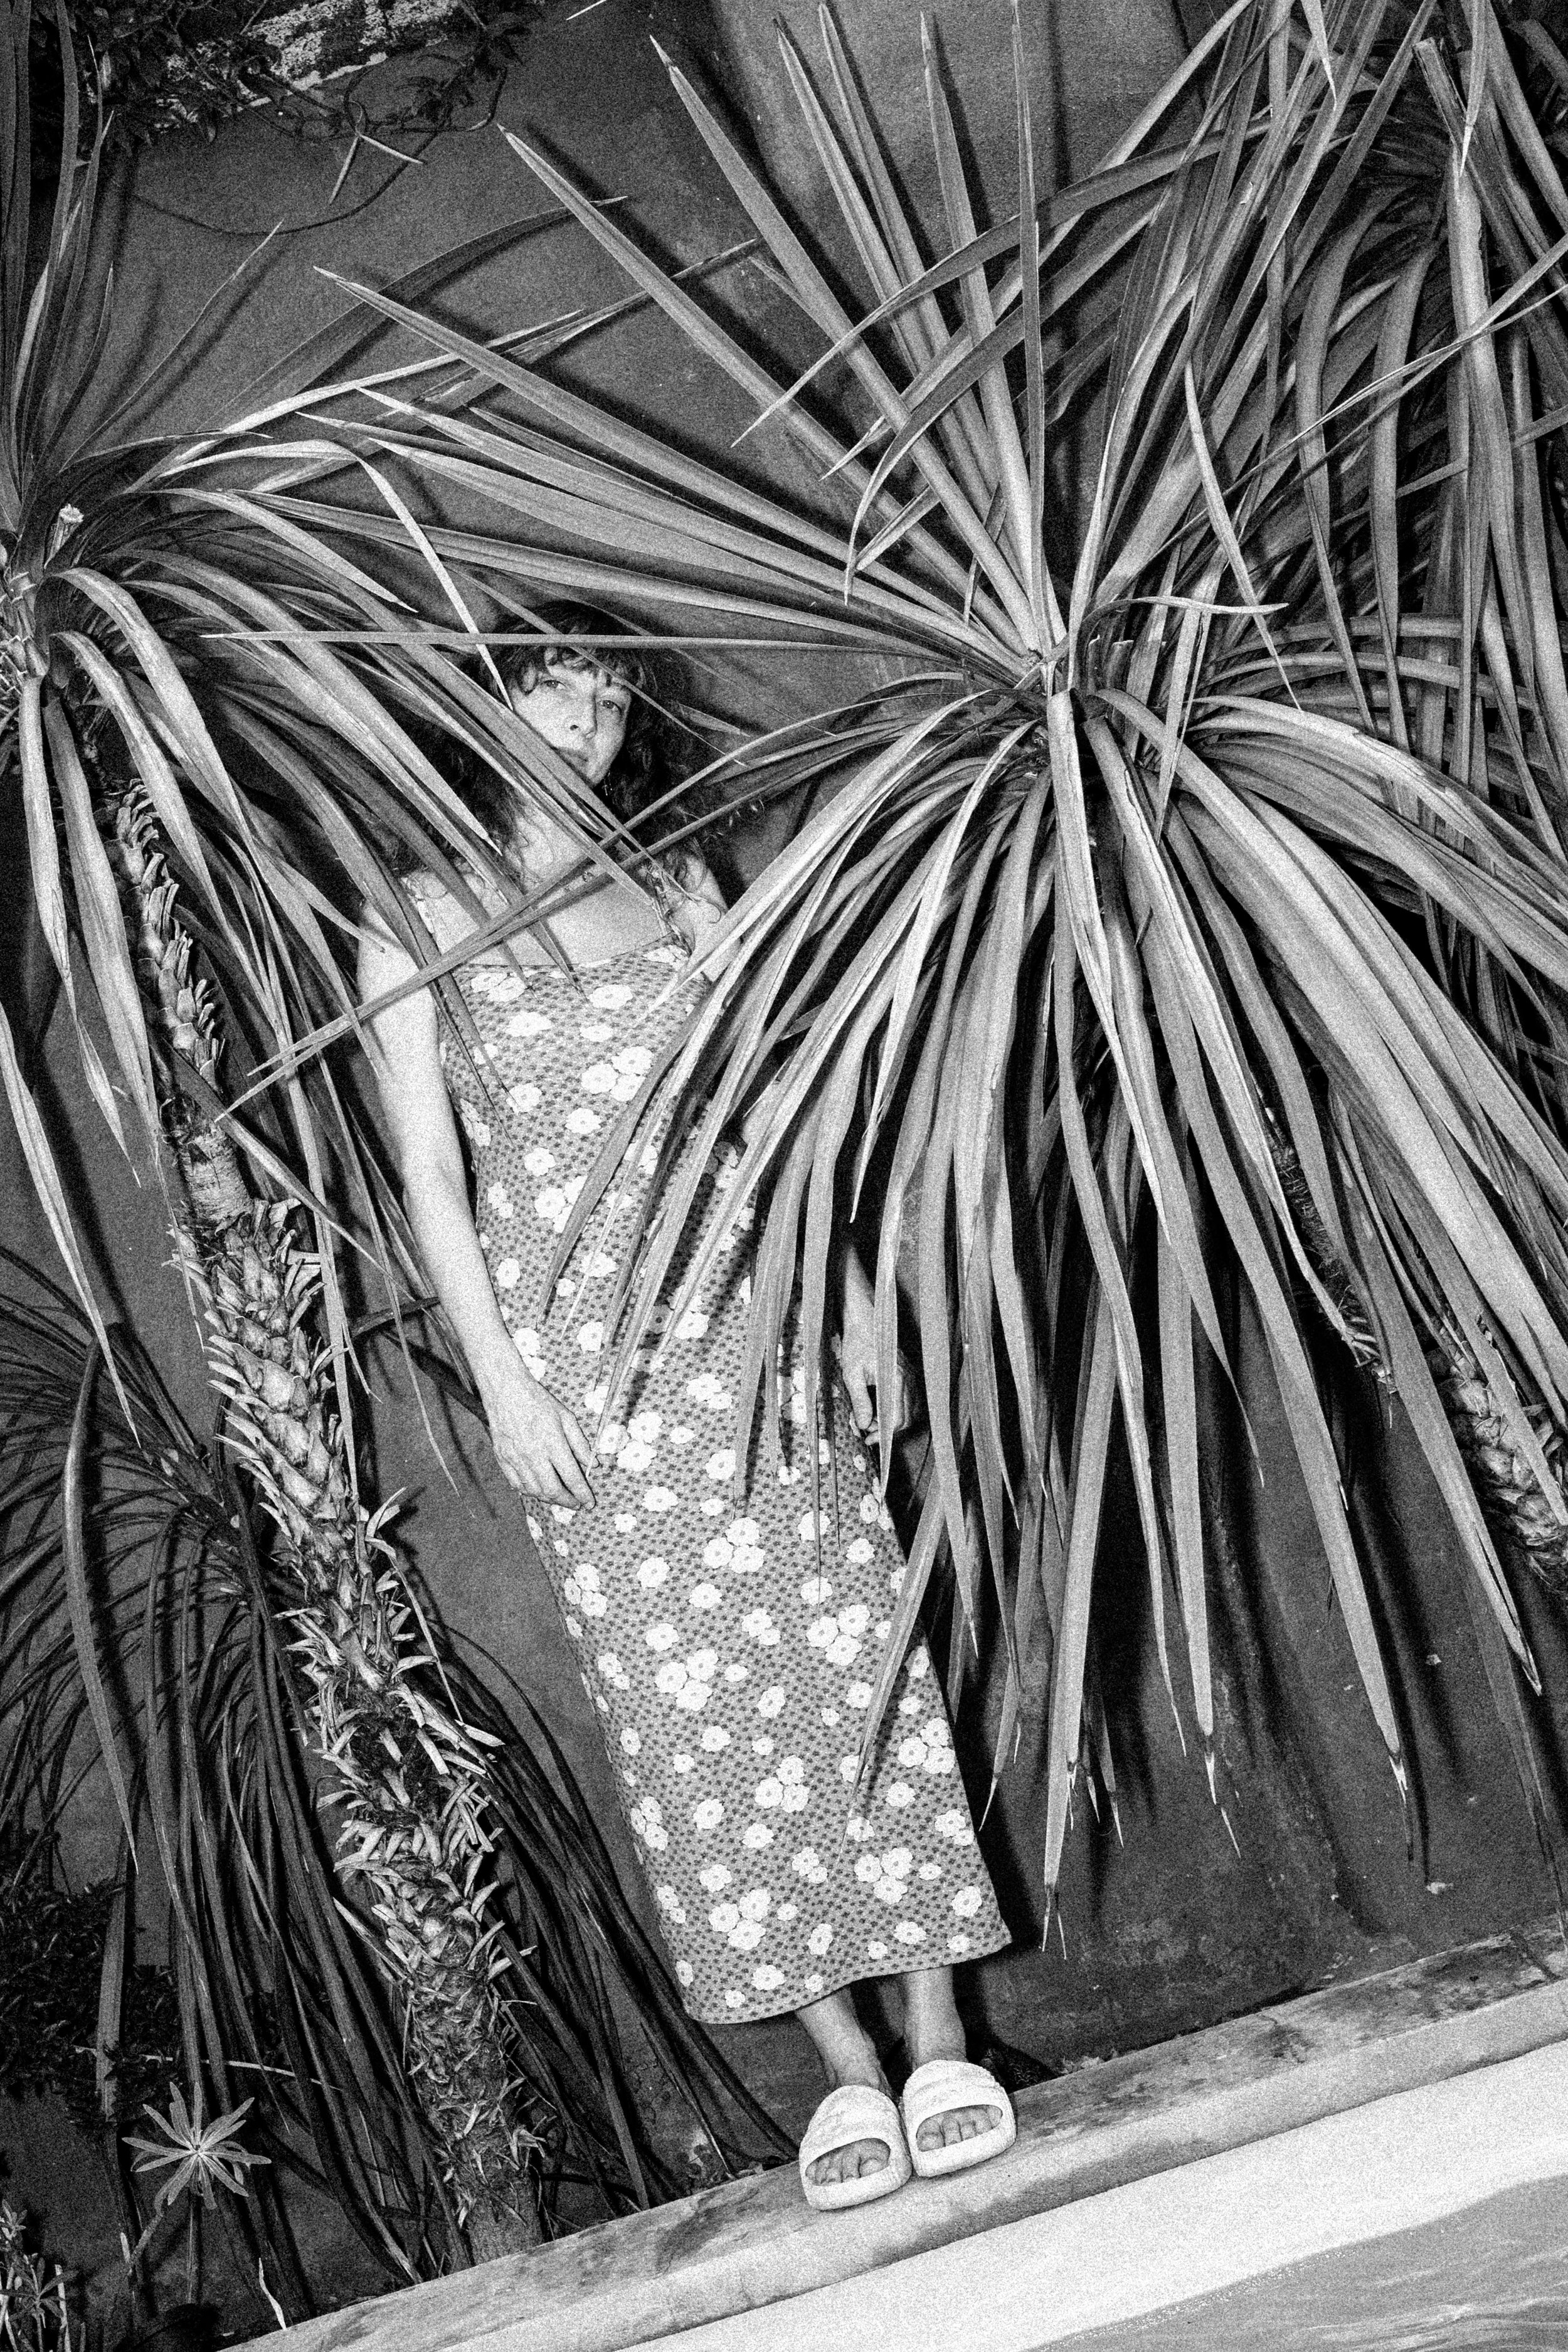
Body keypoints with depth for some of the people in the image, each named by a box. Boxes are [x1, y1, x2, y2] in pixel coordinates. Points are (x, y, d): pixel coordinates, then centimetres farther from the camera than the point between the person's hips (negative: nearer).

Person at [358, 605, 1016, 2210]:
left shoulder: (679, 885, 12)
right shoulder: (418, 917, 3)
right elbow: (428, 1171, -1)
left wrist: (849, 1293, 9)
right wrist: (500, 1377, -8)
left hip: (744, 1315, 2)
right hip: (578, 1358, -2)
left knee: (849, 1645, -2)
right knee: (683, 1698, -1)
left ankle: (940, 2040, 6)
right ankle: (846, 2065, 9)